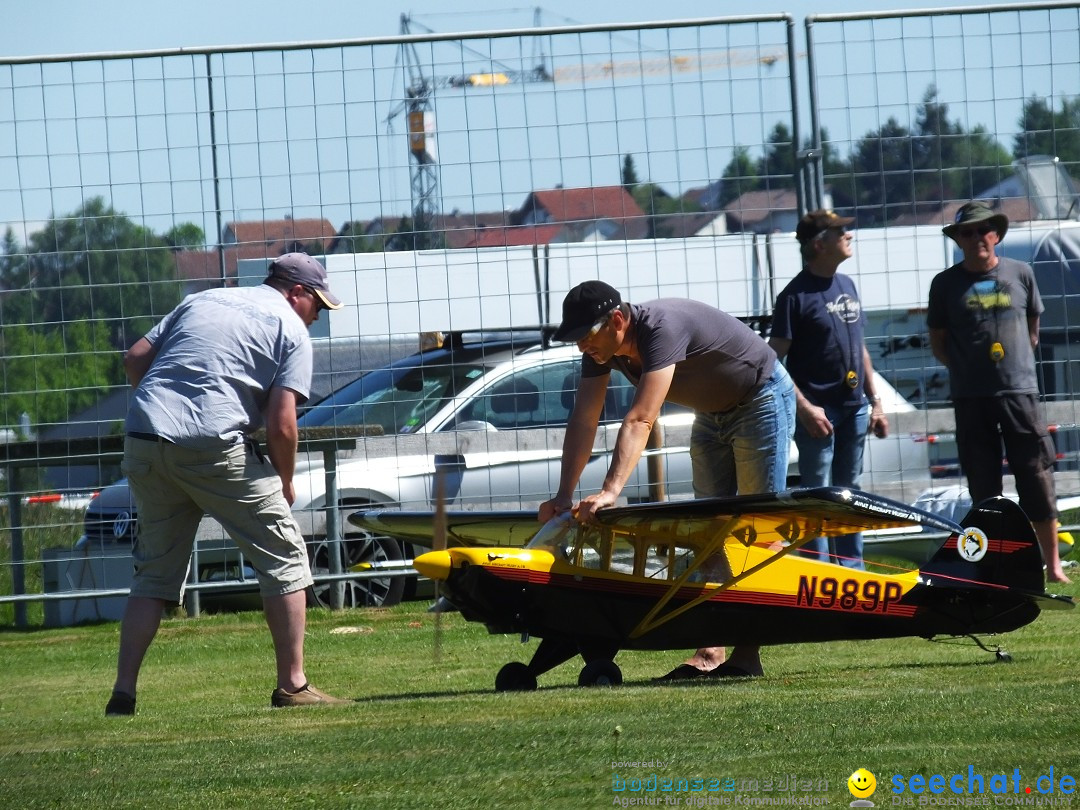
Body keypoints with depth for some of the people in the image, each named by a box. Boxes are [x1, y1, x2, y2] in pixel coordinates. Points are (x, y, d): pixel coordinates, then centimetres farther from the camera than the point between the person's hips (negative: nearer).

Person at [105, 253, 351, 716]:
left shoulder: (202, 301, 24)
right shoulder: (290, 329, 6)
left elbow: (135, 359, 16)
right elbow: (282, 424, -4)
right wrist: (285, 486, 10)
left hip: (144, 439, 6)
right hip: (216, 446, -6)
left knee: (155, 571, 16)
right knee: (283, 558, 7)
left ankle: (123, 693, 7)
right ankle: (292, 686, 4)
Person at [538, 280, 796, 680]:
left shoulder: (662, 328, -36)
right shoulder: (601, 347, -12)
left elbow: (639, 421, -44)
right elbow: (583, 422, -14)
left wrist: (610, 491, -51)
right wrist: (563, 496, -23)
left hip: (762, 400, -9)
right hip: (712, 414, 9)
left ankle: (747, 654, -12)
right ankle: (710, 652, 1)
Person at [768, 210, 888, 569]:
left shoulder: (847, 286, 13)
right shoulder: (796, 295, -10)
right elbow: (774, 359, -12)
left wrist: (875, 402, 15)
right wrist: (804, 408, -19)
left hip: (854, 407, 7)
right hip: (818, 411, -7)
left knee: (849, 492, 13)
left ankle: (852, 568, 19)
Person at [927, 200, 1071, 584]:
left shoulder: (1021, 274, 5)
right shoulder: (946, 283, 4)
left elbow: (1033, 331, 15)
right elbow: (938, 343, 9)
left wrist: (1017, 366, 9)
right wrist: (969, 368, 1)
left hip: (1019, 391, 0)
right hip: (970, 398, 0)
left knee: (1037, 478, -2)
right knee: (983, 484, 5)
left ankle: (1052, 563, 4)